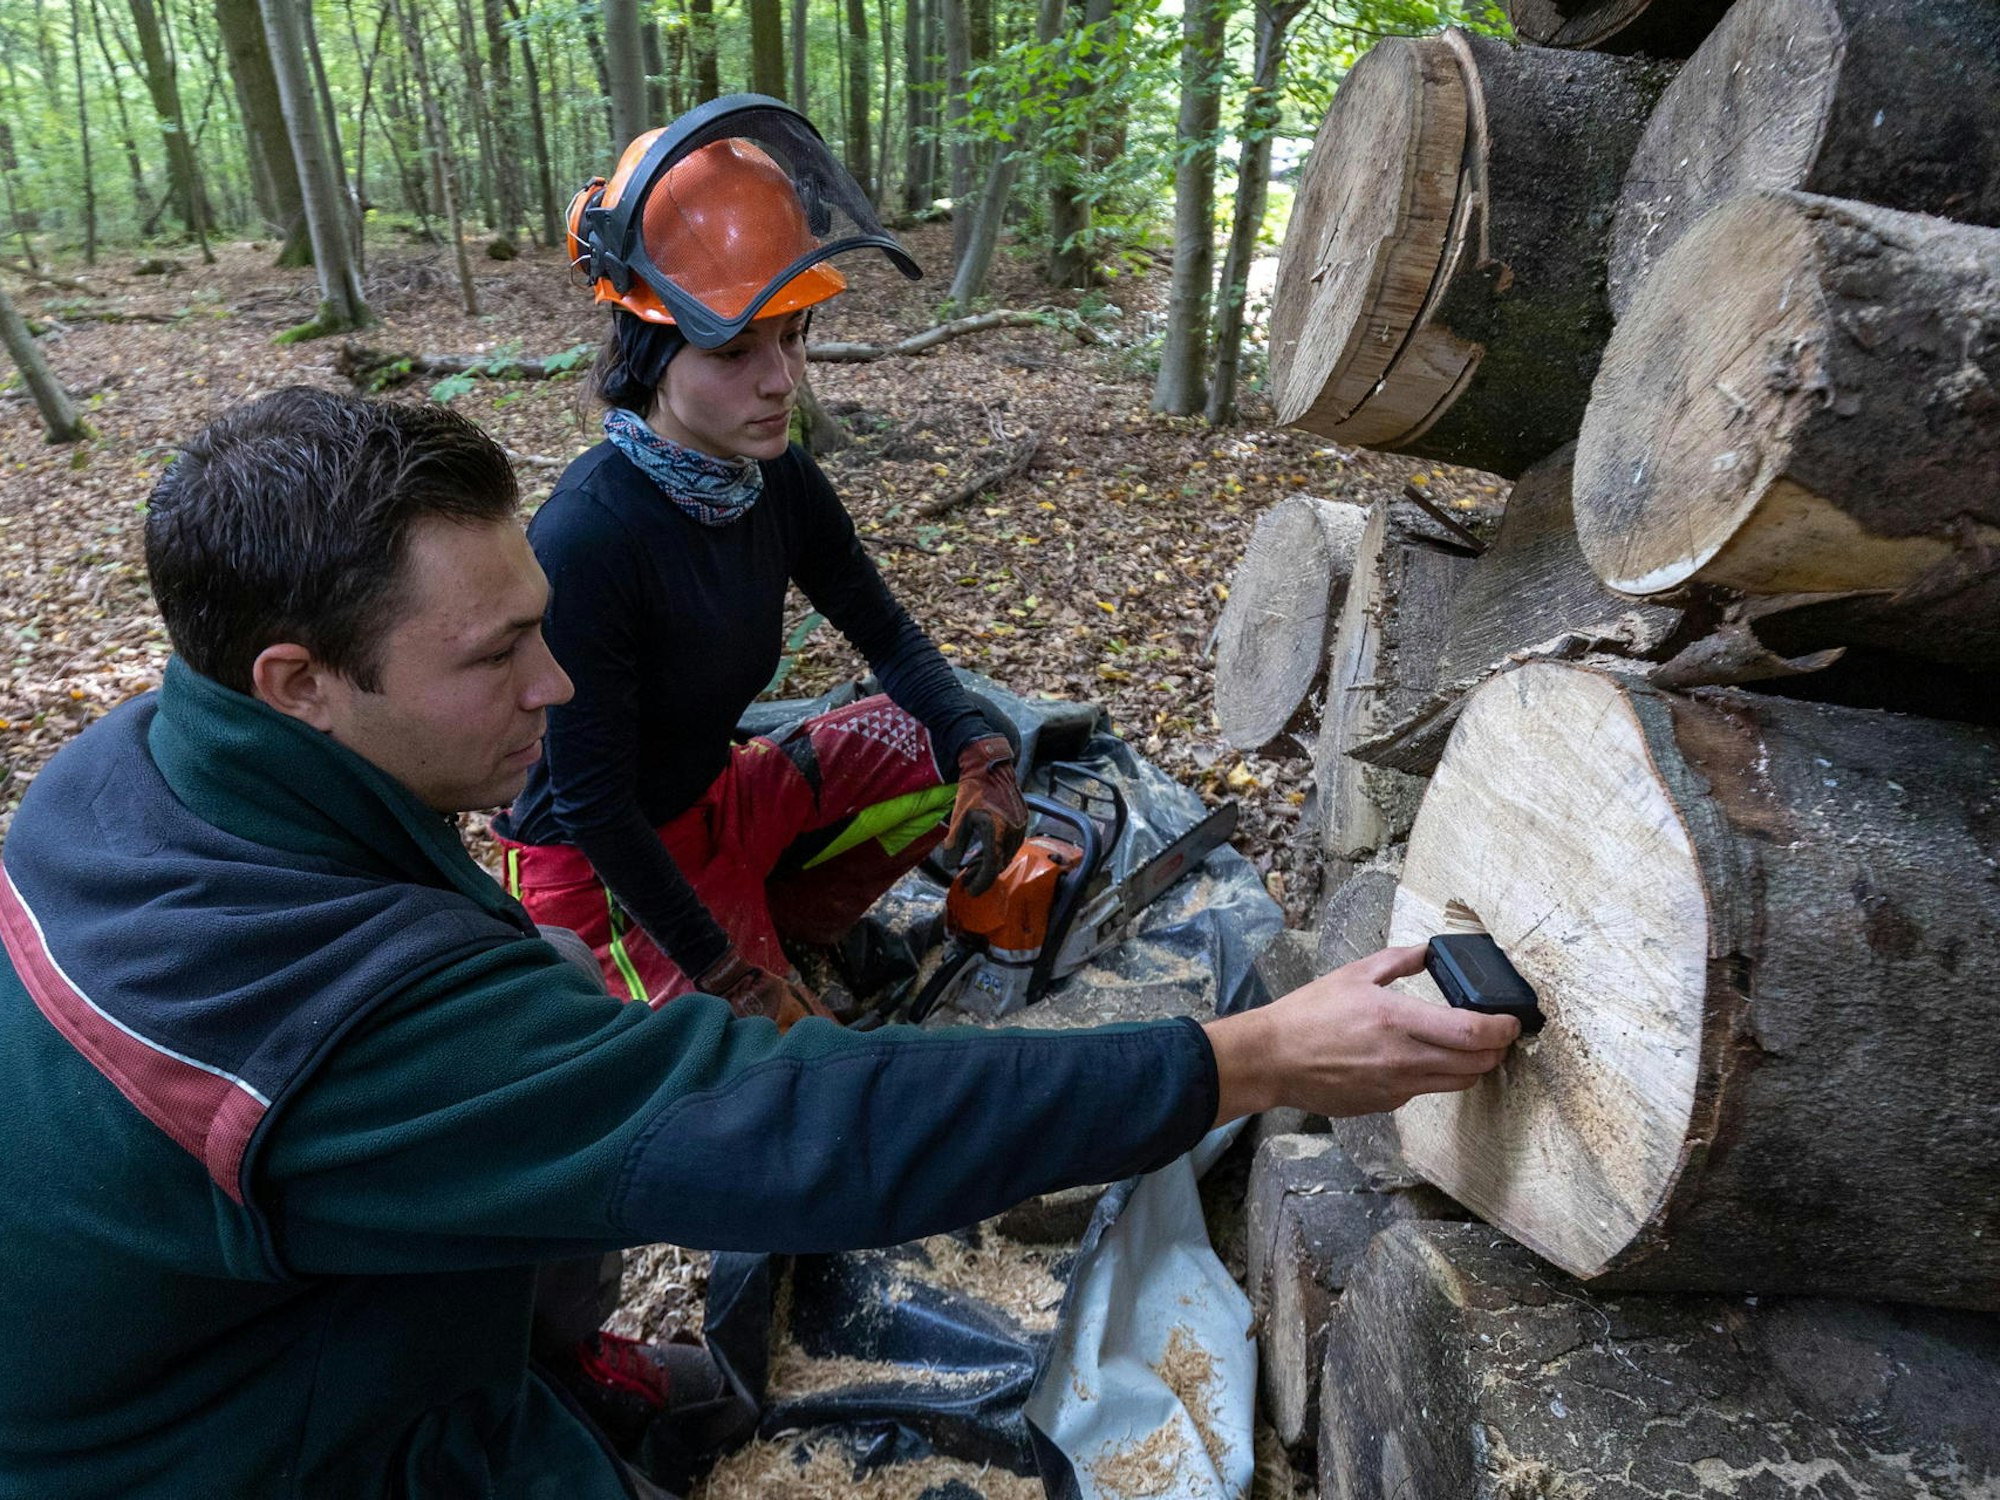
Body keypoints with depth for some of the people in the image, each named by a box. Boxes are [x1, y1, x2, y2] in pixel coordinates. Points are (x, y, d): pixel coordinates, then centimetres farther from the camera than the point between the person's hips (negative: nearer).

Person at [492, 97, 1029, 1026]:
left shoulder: (779, 482, -9)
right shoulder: (585, 540, -30)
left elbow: (886, 636, 2)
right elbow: (593, 805, -24)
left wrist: (982, 757, -15)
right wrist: (723, 974, -18)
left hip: (716, 801, 7)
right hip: (602, 869, -7)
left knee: (961, 748, -2)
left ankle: (773, 928, 7)